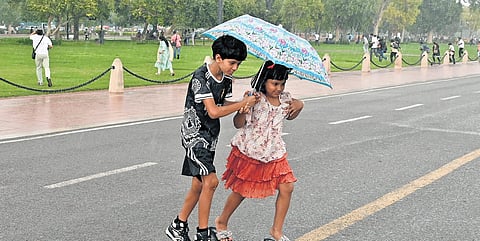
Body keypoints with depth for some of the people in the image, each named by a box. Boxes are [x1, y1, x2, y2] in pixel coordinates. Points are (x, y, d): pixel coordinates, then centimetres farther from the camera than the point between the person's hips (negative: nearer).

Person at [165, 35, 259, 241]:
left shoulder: (226, 79, 4)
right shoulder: (201, 77, -20)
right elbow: (214, 111, -26)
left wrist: (243, 102, -8)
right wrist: (244, 103, -20)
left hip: (210, 136, 8)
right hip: (194, 134, -8)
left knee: (198, 185, 11)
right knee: (210, 181, -17)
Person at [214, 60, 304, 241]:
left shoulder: (285, 98, -2)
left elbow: (290, 116, 19)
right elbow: (238, 124, -22)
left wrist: (299, 106, -2)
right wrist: (243, 109, -42)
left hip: (274, 153, 5)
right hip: (248, 151, -5)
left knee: (287, 187, -4)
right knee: (241, 191, 8)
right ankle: (222, 222, 34)